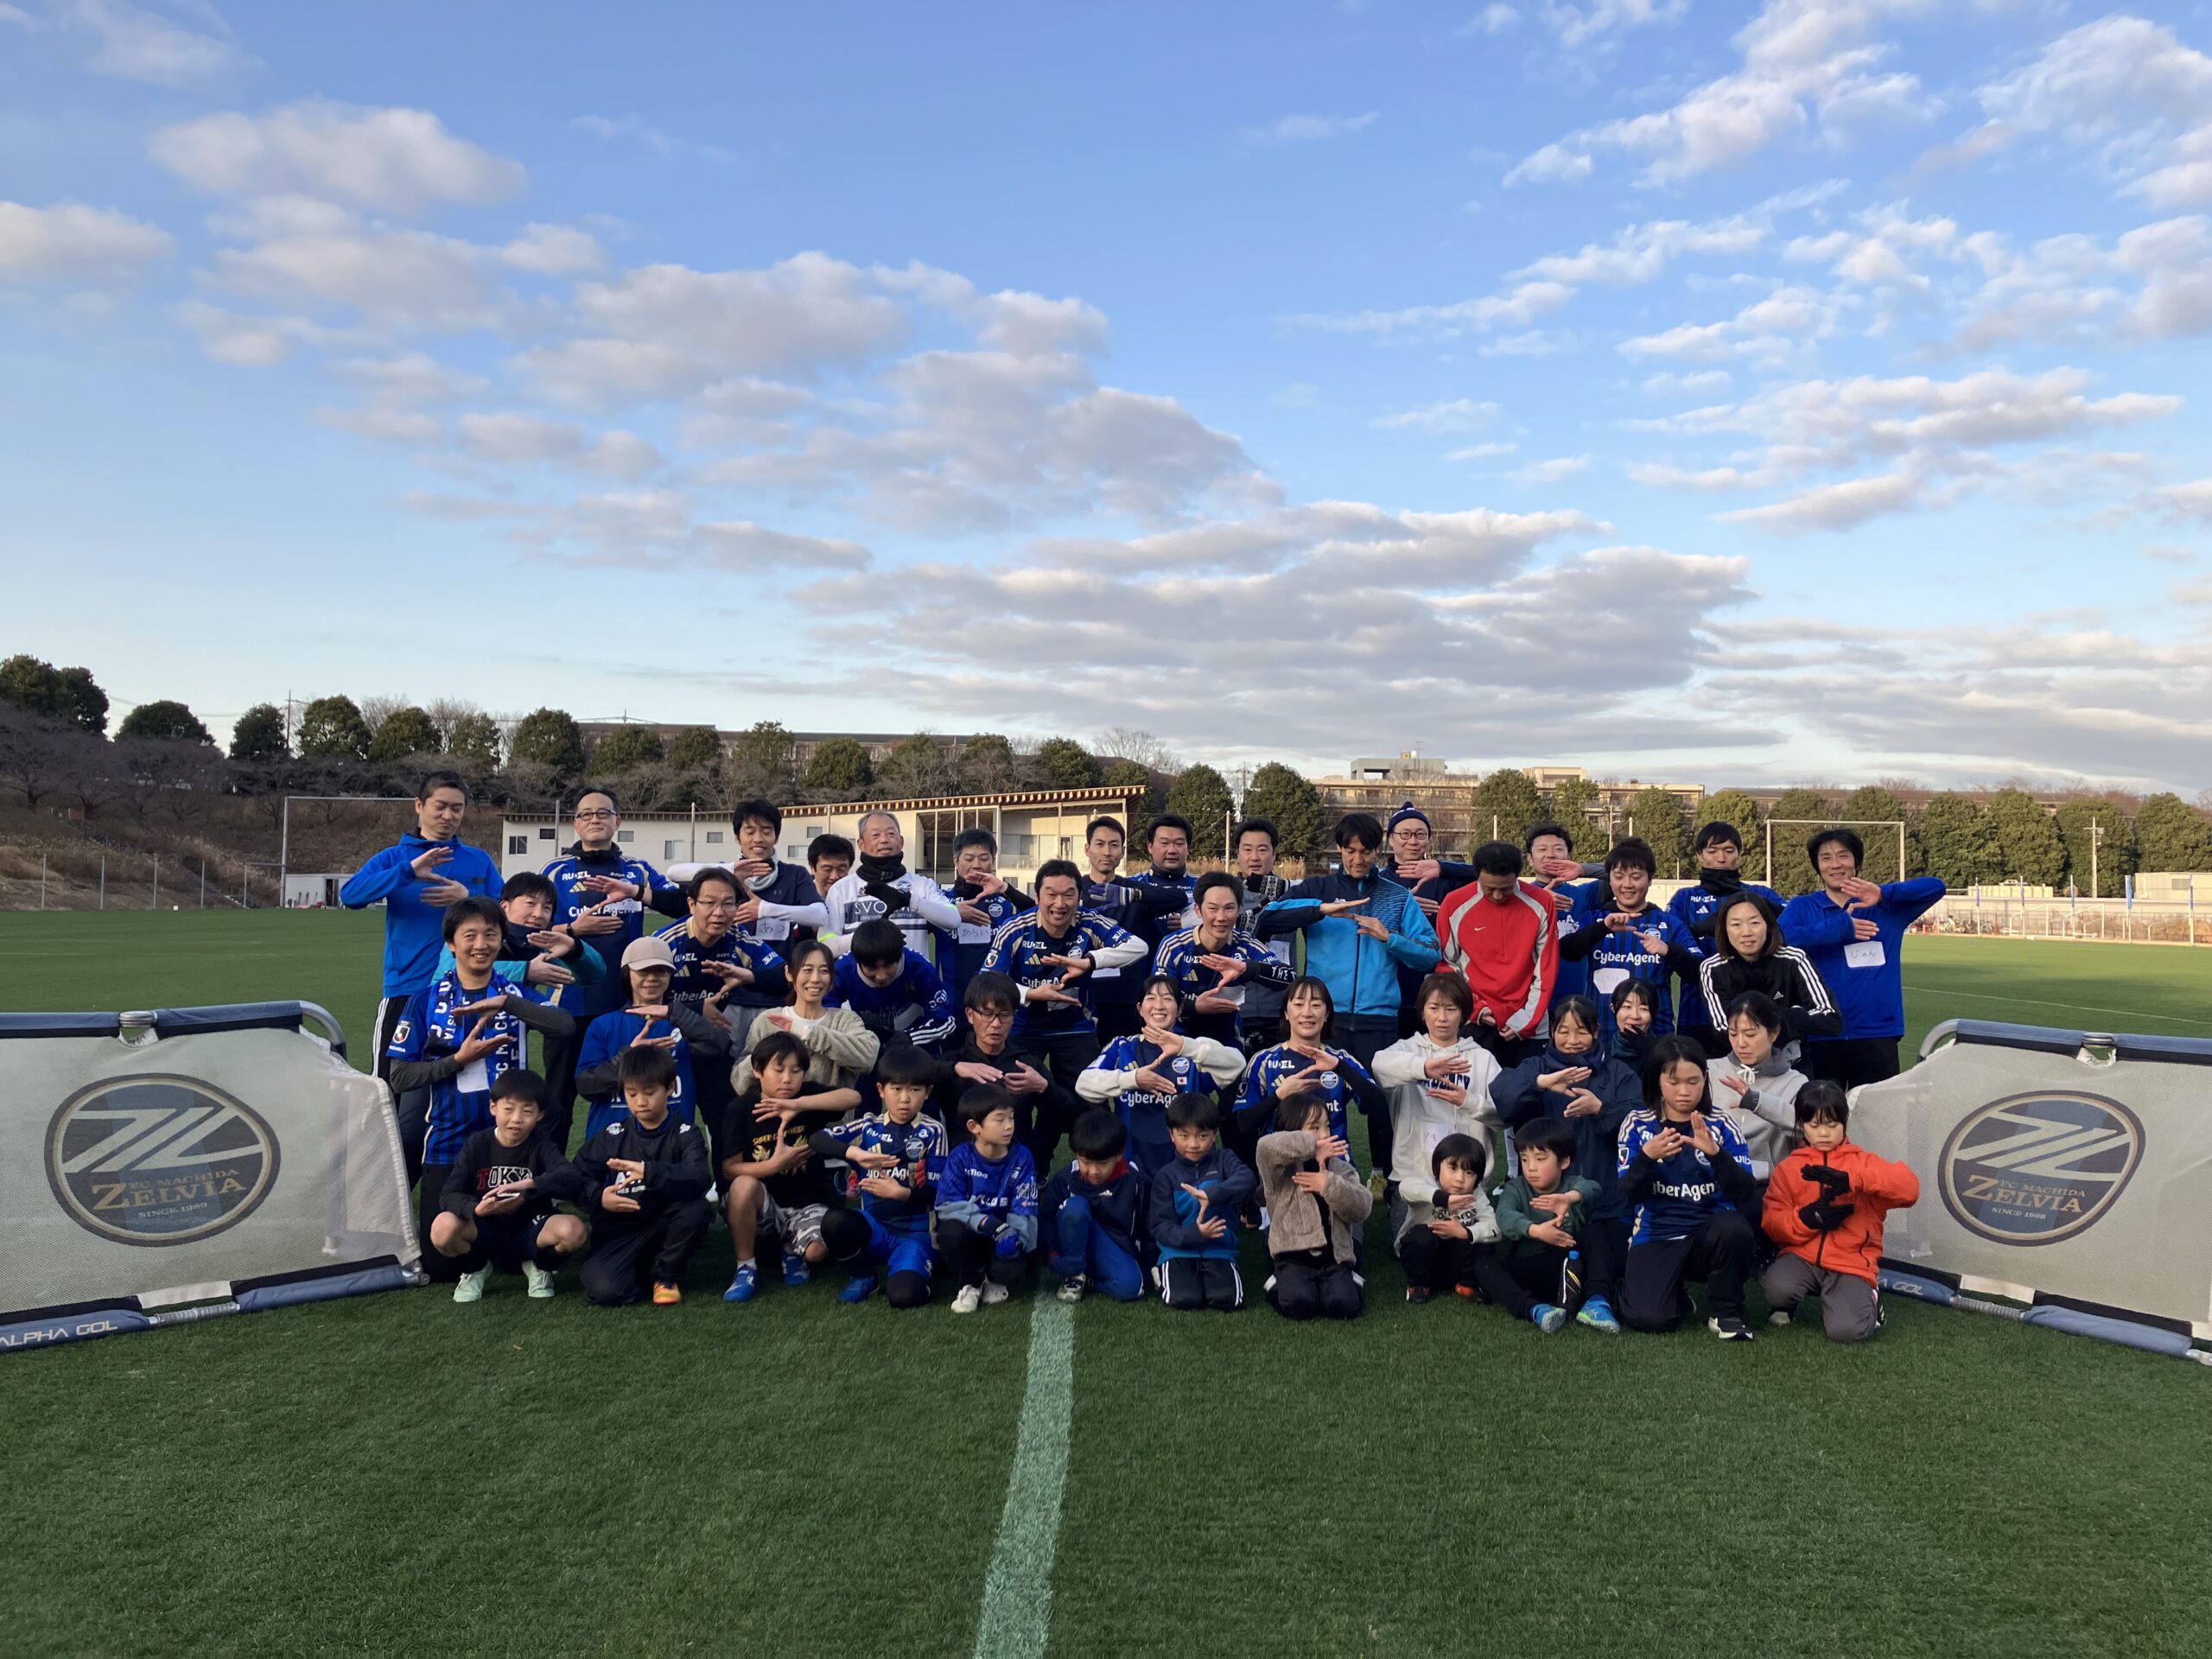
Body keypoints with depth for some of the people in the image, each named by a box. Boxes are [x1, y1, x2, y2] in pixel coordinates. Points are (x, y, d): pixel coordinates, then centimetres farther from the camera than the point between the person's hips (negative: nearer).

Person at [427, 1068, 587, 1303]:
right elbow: (448, 1195, -12)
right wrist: (476, 1209, -34)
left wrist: (528, 1184, -42)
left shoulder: (541, 1147, -7)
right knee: (443, 1227, -31)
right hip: (484, 1234, 1)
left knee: (572, 1230, -32)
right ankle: (475, 1269, 5)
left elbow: (570, 1178, -25)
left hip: (529, 1234, -1)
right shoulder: (476, 1144, -5)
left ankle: (540, 1268, 5)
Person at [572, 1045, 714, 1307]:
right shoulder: (612, 1136, 1)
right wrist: (598, 1198, -22)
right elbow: (578, 1178, 0)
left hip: (664, 1226, 0)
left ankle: (666, 1275, -3)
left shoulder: (685, 1135, -6)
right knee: (604, 1292, -27)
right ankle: (642, 1270, 11)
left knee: (696, 1209, -32)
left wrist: (649, 1172, -39)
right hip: (618, 1230, 0)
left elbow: (700, 1179, -25)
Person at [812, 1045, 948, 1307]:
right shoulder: (868, 1126, 3)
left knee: (904, 1295, -29)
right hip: (874, 1227, 3)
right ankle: (864, 1276, 0)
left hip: (915, 1231, -3)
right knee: (834, 1222, -29)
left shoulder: (932, 1131, -2)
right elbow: (816, 1140, -10)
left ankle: (911, 1272, 9)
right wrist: (855, 1153, -27)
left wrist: (902, 1193, -24)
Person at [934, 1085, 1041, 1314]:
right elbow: (948, 1205, -16)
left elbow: (1024, 1209, -11)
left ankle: (996, 1282, 8)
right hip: (970, 1239, 1)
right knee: (950, 1231, -32)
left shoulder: (1021, 1158, -5)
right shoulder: (960, 1157, -8)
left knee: (1012, 1271, -32)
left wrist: (1014, 1235, -34)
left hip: (1005, 1242, 0)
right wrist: (989, 1224, -29)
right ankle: (971, 1283, -2)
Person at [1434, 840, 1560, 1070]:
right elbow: (1448, 966, 3)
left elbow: (1547, 968, 1)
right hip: (1476, 1025, -1)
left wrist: (1527, 1020, -4)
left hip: (1527, 1028, 1)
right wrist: (1476, 1008, -6)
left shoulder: (1540, 903, -2)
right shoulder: (1454, 905, -5)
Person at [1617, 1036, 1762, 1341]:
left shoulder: (1721, 1127, -1)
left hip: (1710, 1235, 1)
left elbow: (1747, 1197, -11)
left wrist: (1716, 1153, -27)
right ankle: (1678, 1299, 14)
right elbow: (1628, 1197, -8)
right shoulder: (1638, 1125, -1)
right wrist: (1647, 1157, -27)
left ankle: (1725, 1311, -7)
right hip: (1656, 1237, 0)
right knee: (1649, 1318, -25)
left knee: (1733, 1226, -35)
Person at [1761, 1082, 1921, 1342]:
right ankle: (1786, 1305, 7)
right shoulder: (1788, 1168, 9)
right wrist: (1809, 1217, -20)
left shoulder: (1863, 1161, 7)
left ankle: (1868, 1300, 12)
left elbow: (1909, 1187, -13)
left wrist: (1851, 1179, -28)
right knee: (1777, 1287, -32)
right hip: (1803, 1256, 1)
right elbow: (1773, 1223, 1)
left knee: (1847, 1330, -26)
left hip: (1852, 1264, -1)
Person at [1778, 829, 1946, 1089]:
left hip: (1878, 1033, 1)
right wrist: (1841, 927, -15)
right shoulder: (1801, 907, 5)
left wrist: (1884, 893, -19)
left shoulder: (1887, 906, 8)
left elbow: (1936, 886, -5)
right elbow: (1781, 937, -14)